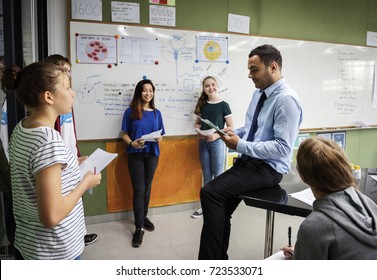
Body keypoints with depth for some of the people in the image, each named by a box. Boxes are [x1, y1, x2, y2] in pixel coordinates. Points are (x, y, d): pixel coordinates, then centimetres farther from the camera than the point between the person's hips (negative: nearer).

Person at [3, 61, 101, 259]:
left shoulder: (20, 129, 1)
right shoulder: (49, 140, -27)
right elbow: (51, 217, -28)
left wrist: (72, 165, 8)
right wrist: (86, 182, -15)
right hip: (55, 252, -8)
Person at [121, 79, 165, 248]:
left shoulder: (156, 113, 8)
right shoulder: (130, 112, -2)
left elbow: (160, 134, 11)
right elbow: (124, 134, -1)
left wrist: (159, 138, -12)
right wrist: (132, 143, -20)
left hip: (152, 154, 3)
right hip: (135, 154, -3)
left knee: (147, 188, 12)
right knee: (138, 190, -4)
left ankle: (144, 217, 30)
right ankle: (139, 227, 4)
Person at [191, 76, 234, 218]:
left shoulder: (223, 105, -5)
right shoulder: (202, 104, 9)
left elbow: (231, 127, -7)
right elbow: (197, 123, 16)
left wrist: (216, 135, -19)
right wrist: (198, 131, -6)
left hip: (217, 142, -5)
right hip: (203, 143, 5)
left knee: (218, 175, 2)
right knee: (207, 175, 12)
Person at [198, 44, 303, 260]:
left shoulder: (287, 99, -18)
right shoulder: (259, 93, 10)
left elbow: (282, 148, -24)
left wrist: (240, 145, -23)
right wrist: (234, 132, 1)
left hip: (268, 168, -9)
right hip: (249, 160, 9)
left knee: (211, 193, -21)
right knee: (221, 209, 6)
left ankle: (210, 261, -4)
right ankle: (219, 259, 27)